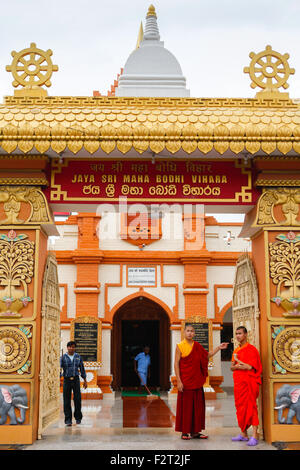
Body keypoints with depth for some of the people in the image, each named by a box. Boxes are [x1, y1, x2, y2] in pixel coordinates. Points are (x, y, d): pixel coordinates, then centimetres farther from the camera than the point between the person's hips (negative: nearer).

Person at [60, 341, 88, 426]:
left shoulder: (78, 357, 6)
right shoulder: (63, 357, -1)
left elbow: (82, 368, 11)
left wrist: (85, 380, 9)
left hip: (76, 380, 1)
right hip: (66, 380, -1)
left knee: (77, 399, -5)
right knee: (67, 400, -3)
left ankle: (78, 417, 14)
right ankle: (68, 420, 5)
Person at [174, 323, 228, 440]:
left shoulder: (197, 346, 10)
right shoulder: (180, 346, -5)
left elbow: (207, 355, 22)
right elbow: (176, 364, -8)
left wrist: (219, 348, 13)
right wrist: (178, 381, -14)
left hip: (197, 381, 5)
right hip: (185, 381, -5)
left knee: (197, 406, 6)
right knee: (185, 406, -1)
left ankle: (195, 431, 14)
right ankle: (185, 431, 8)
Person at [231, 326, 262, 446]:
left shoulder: (251, 349, -8)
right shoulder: (236, 350, 16)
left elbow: (249, 367, -17)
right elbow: (232, 367, 13)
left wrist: (237, 360, -4)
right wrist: (237, 366, -11)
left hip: (248, 382, -8)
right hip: (238, 382, 8)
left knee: (250, 407, -10)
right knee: (240, 408, 10)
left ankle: (255, 435, -9)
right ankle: (243, 434, 17)